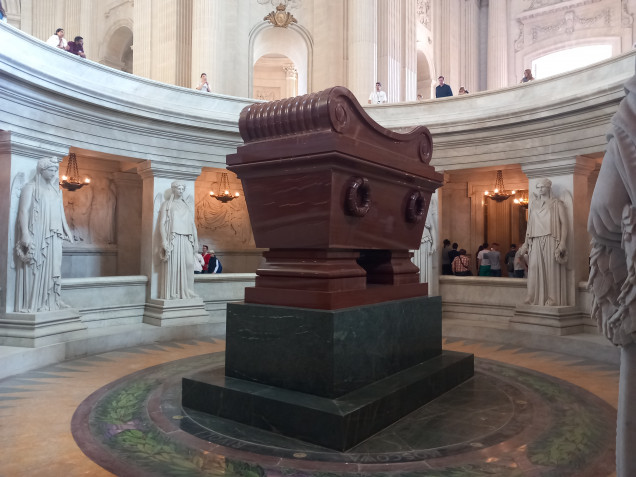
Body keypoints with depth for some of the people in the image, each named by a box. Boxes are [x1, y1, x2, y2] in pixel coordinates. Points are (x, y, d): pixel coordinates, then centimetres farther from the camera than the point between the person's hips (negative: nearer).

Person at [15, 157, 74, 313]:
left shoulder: (55, 190, 17)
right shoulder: (31, 188, -1)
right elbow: (24, 211, -10)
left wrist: (66, 230, 18)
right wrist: (25, 234, -19)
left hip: (53, 237, 6)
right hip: (36, 235, -6)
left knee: (51, 268, 7)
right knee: (33, 269, -6)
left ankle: (49, 302, 12)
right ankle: (29, 304, -2)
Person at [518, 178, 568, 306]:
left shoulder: (557, 204, 7)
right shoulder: (533, 205, 19)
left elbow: (564, 223, -1)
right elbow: (529, 225, 18)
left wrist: (562, 243, -13)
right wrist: (526, 243, 10)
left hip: (551, 241, -3)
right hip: (536, 242, 3)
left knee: (551, 269, -6)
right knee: (535, 269, -3)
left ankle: (552, 300, -4)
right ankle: (535, 299, -1)